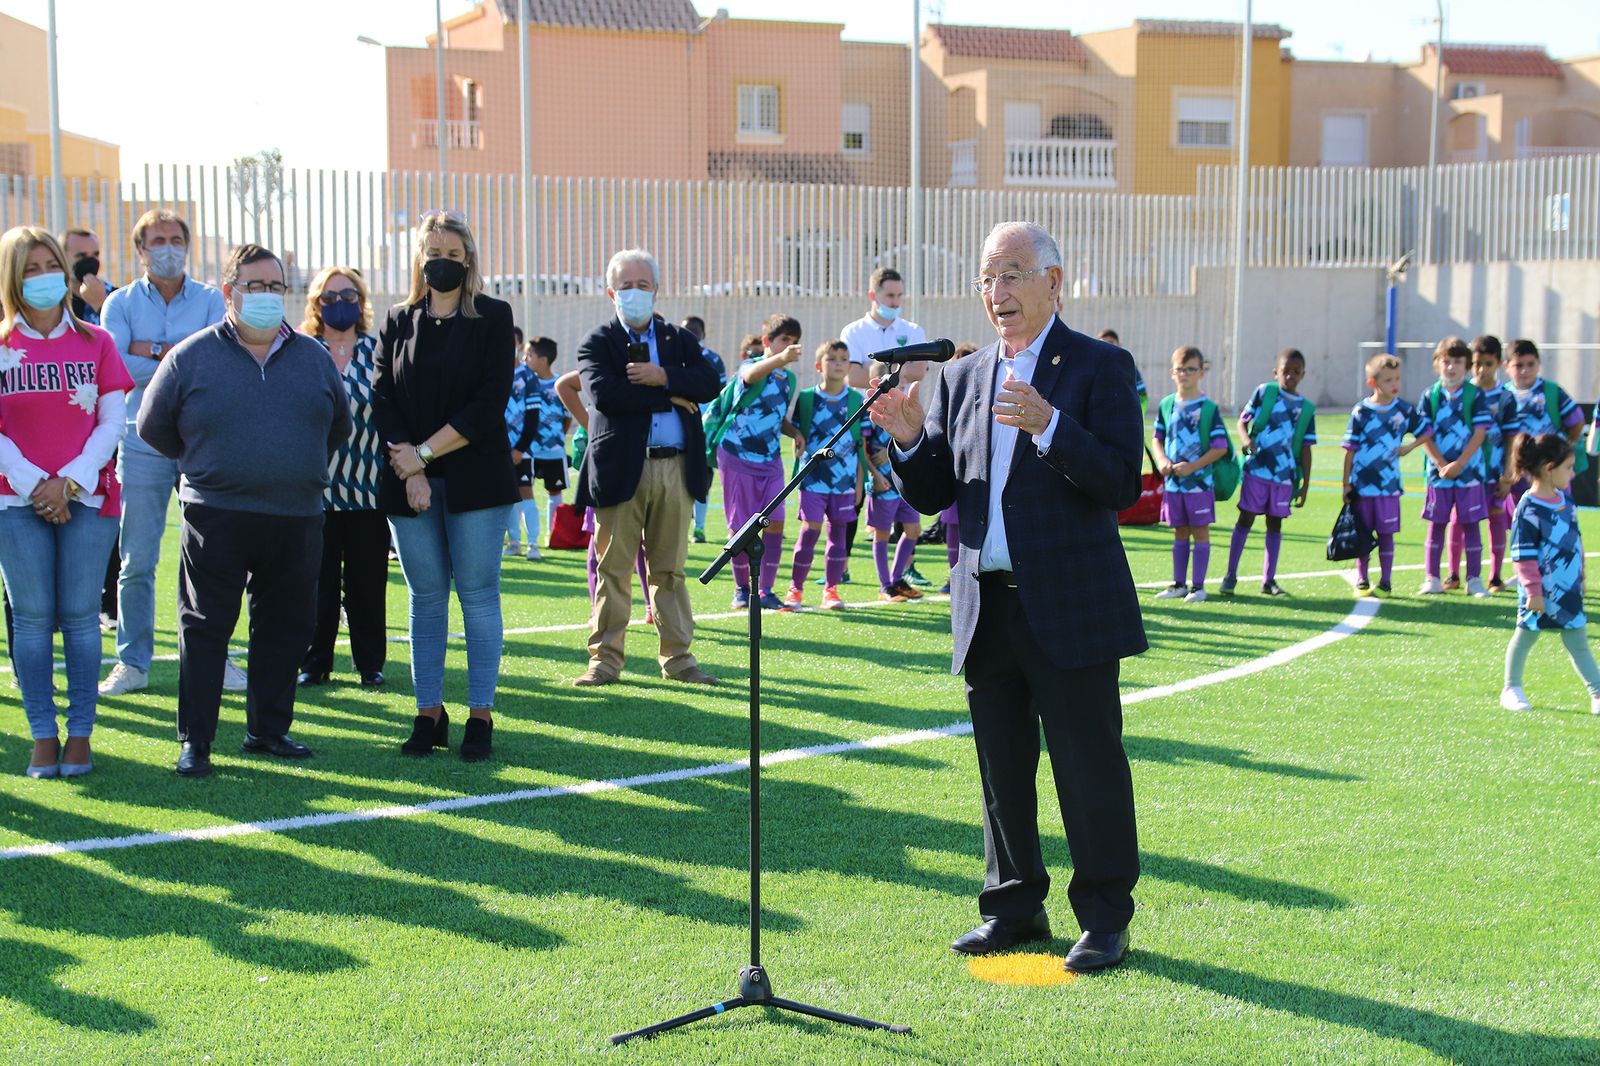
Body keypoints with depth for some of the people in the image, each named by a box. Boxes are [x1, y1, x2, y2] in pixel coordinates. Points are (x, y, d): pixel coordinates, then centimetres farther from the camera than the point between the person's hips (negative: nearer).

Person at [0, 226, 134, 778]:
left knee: (81, 616, -1)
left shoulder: (96, 342, 7)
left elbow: (112, 422, 2)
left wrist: (69, 481, -8)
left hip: (87, 498, 0)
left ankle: (80, 735, 5)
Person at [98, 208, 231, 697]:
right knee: (137, 561, 2)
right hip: (143, 446, 0)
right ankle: (132, 662, 11)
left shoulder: (211, 300, 5)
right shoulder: (120, 303, 5)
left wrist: (150, 351, -11)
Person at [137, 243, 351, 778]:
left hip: (297, 519, 3)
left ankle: (268, 729, 22)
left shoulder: (313, 357, 9)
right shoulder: (191, 357, 1)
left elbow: (339, 424, 22)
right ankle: (194, 741, 5)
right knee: (205, 628, -1)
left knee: (287, 628, 9)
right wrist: (207, 465, 13)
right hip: (216, 518, -3)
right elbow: (153, 425, 9)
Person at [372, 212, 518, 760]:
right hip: (409, 485, 3)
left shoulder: (492, 318, 2)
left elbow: (490, 401, -7)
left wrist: (425, 452, -11)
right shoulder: (397, 323, 11)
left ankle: (480, 714, 4)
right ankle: (429, 713, 12)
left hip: (476, 481, -3)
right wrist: (408, 465, -10)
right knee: (426, 597, 6)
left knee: (478, 594, -1)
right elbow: (383, 400, 3)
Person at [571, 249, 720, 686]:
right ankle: (605, 661, 7)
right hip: (622, 467, -3)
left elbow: (709, 384, -1)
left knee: (670, 568, 8)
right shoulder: (598, 343, 4)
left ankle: (677, 658, 13)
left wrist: (663, 376, -15)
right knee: (613, 569, 0)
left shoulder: (680, 340, 15)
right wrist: (670, 398, -10)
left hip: (676, 468, 3)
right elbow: (603, 392, -15)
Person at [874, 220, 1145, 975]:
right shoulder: (960, 379, 14)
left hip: (1070, 608, -5)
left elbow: (1122, 484, -12)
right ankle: (1015, 906, 25)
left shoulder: (1100, 368, -2)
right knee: (1001, 769, 12)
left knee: (1088, 765, 0)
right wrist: (910, 439, -8)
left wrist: (1049, 427, -25)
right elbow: (932, 494, 11)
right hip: (987, 607, 5)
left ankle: (1105, 918, 11)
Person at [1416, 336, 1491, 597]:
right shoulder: (1430, 396, 2)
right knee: (1436, 523, 5)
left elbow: (1480, 434, -7)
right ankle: (1432, 579, 11)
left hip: (1468, 470, -1)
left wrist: (1458, 465, -13)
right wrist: (1442, 465, -11)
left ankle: (1474, 579, 9)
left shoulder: (1475, 395, -2)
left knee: (1471, 523, 3)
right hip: (1438, 471, 1)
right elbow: (1425, 436, -1)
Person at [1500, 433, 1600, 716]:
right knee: (1525, 636, 9)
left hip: (1569, 589, 7)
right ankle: (1511, 690, 23)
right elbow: (1523, 556, -17)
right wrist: (1534, 591, -18)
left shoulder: (1565, 498, 7)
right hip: (1541, 593, -7)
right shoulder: (1529, 509, -18)